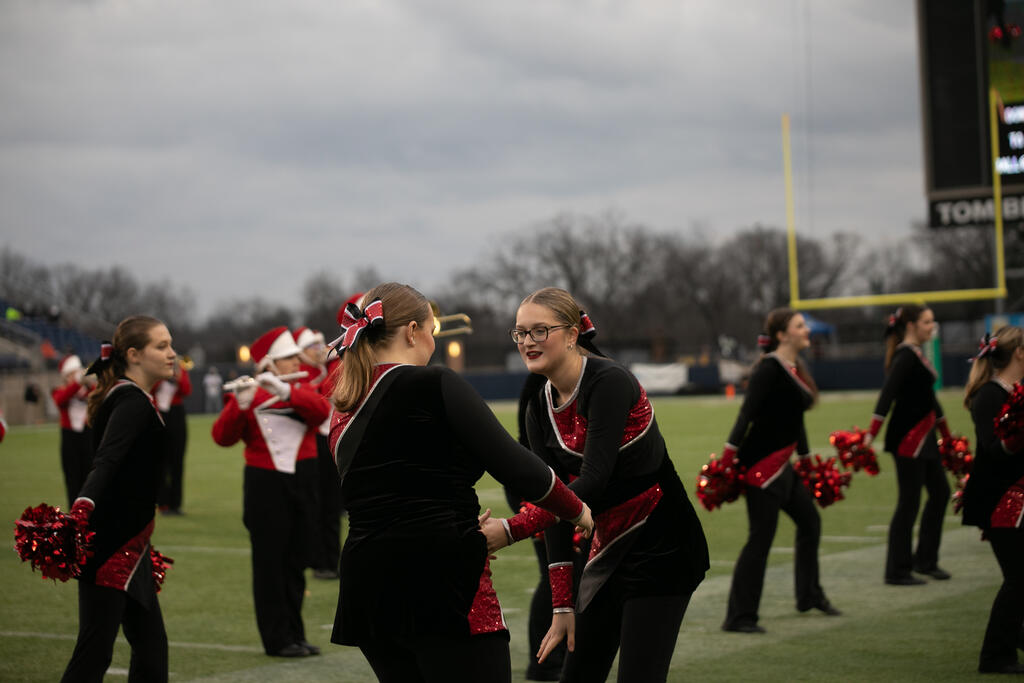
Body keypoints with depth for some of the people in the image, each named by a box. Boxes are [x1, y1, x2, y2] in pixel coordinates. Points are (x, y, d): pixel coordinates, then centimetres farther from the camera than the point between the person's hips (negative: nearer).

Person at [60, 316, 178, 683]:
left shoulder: (129, 398, 14)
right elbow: (106, 460, -32)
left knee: (151, 645, 12)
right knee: (94, 651, -9)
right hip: (113, 546, -10)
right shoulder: (133, 402, -16)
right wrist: (83, 506, -48)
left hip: (125, 543, 10)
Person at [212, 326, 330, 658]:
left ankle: (295, 634, 19)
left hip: (302, 484, 5)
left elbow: (321, 410, -13)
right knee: (270, 563, 0)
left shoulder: (302, 390, 9)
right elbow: (223, 437, -14)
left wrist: (285, 391, -27)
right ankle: (277, 639, 5)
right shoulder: (248, 395, -3)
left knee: (296, 563, 11)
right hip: (266, 488, -5)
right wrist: (239, 404, -31)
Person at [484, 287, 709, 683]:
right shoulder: (540, 409, 4)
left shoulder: (608, 382, -18)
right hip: (608, 552, 8)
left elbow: (593, 480, -27)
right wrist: (562, 604, -1)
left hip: (659, 547, -8)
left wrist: (511, 530, -32)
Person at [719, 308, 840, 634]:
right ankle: (739, 617, -3)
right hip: (761, 465, -10)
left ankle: (809, 596, 35)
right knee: (761, 537, -8)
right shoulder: (769, 369, -15)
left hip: (781, 466, 10)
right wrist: (729, 457, -26)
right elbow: (747, 413, -21)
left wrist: (806, 458, 27)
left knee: (809, 520, 18)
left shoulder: (795, 368, 13)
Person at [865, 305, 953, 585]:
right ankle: (897, 571, 1)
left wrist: (946, 434, 30)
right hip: (907, 437, -10)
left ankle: (925, 560, 23)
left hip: (922, 436, 10)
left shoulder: (916, 354, 15)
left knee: (940, 492, 14)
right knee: (909, 502, -6)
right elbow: (888, 394, -24)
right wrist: (871, 434, -32)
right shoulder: (905, 356, -15)